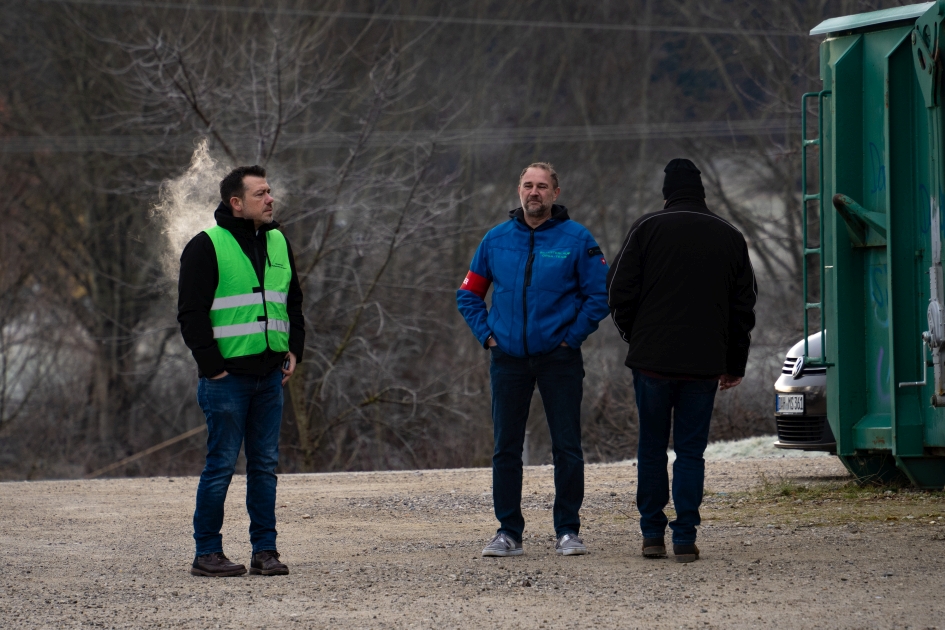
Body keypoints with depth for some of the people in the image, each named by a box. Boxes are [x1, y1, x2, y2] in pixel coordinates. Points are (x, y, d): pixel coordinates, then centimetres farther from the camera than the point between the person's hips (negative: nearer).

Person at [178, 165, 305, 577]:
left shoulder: (278, 243, 13)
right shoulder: (206, 247, -7)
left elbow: (293, 303, 24)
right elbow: (191, 312, -9)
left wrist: (293, 350, 12)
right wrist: (212, 366, -12)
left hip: (270, 374, 6)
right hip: (227, 376, -6)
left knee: (265, 464, 7)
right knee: (221, 465, -3)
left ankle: (265, 550, 11)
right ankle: (207, 553, 3)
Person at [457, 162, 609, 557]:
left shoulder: (576, 239, -3)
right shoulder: (496, 240, 6)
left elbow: (600, 295, -1)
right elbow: (468, 295, 15)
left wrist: (572, 336, -6)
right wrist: (487, 335, 3)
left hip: (559, 358, -3)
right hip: (509, 358, 3)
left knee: (567, 447, -1)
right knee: (505, 448, 3)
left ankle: (568, 531, 7)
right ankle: (508, 532, 9)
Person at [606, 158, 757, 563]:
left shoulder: (647, 229, -1)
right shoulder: (730, 238, 8)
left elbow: (619, 292, -3)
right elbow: (744, 306, 11)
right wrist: (735, 363, 18)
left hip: (652, 360, -1)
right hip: (704, 363, 1)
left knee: (652, 448, 10)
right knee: (691, 451, 5)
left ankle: (652, 535, 10)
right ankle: (685, 539, -2)